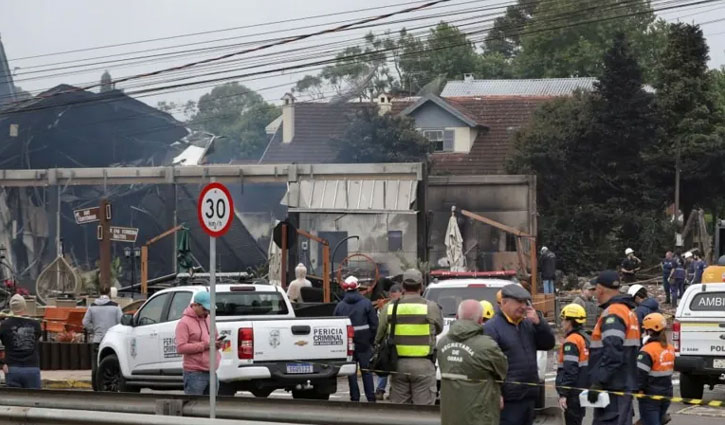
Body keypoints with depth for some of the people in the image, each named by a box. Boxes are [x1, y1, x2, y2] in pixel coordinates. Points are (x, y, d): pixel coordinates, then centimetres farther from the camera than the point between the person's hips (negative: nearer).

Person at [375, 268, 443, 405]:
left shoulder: (390, 308, 2)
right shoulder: (430, 307, -7)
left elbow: (379, 337, 7)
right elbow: (439, 328, 8)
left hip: (398, 364, 3)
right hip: (423, 364, -3)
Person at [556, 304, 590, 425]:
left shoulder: (571, 341, -16)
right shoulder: (585, 339, 15)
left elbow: (569, 370, -23)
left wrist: (563, 394, -23)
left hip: (573, 392, -10)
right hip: (583, 390, 10)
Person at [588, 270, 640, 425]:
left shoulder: (613, 313, -13)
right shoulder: (628, 312, 20)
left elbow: (612, 352, -24)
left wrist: (598, 382, -25)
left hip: (613, 387, -11)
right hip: (624, 384, 11)